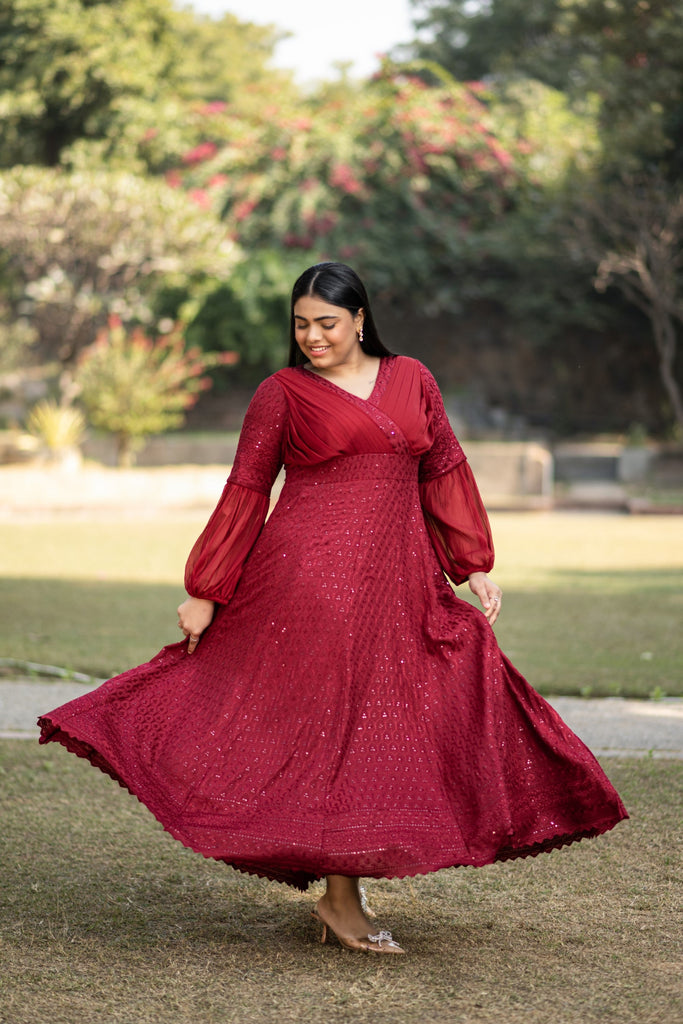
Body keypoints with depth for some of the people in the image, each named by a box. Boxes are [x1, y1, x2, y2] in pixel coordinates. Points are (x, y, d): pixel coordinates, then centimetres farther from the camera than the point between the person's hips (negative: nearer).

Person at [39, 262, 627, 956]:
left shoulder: (411, 380, 12)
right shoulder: (283, 393, 2)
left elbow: (445, 474, 14)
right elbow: (245, 495, 2)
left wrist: (475, 568, 9)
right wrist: (205, 593, 0)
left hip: (397, 580, 5)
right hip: (313, 577, -4)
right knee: (336, 721, -5)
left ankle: (343, 892, 11)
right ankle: (341, 900, 2)